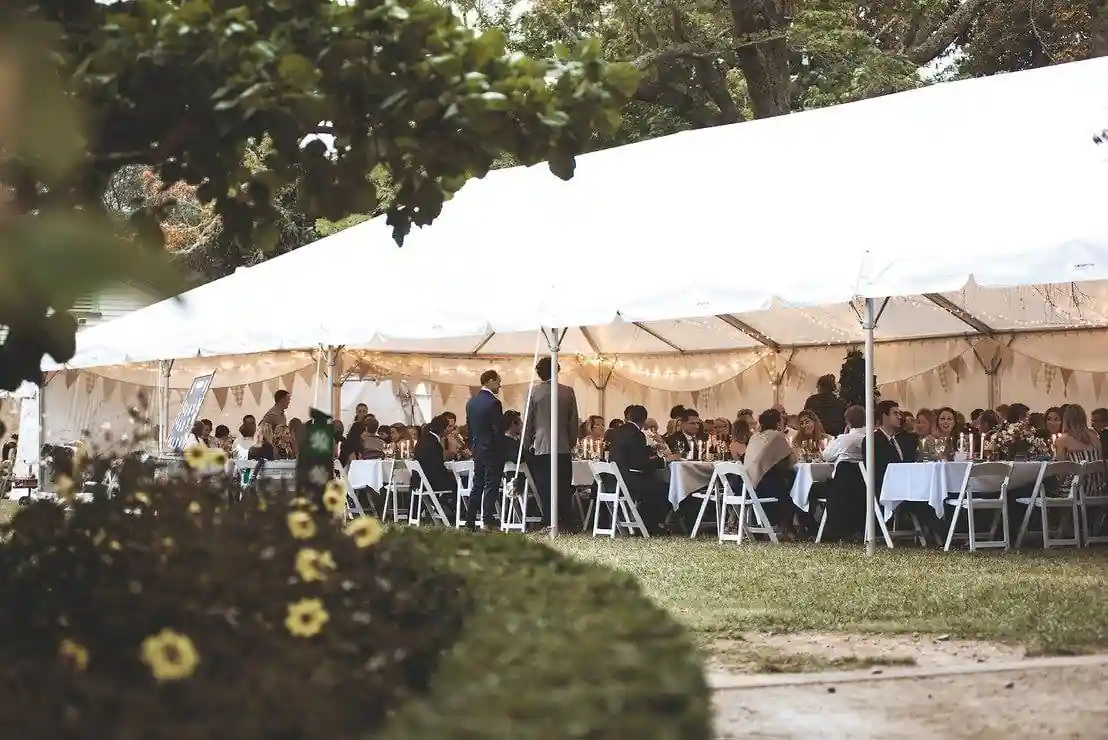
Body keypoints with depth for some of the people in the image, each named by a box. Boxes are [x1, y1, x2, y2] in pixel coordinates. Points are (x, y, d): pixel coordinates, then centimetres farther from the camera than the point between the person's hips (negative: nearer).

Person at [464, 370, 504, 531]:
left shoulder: (470, 402, 8)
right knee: (491, 486, -3)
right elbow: (498, 430, -16)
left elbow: (468, 427, 13)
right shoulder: (493, 403, -15)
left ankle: (470, 523, 11)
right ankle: (488, 521, -7)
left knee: (477, 486, 12)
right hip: (492, 450, -7)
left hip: (477, 450, 7)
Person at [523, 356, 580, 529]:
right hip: (563, 448, 2)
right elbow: (574, 421, 5)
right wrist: (572, 442, 17)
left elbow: (528, 422, 1)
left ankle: (549, 525, -2)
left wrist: (527, 445, 11)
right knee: (564, 490, 7)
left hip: (541, 449, -1)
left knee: (545, 491, 1)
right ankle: (567, 524, 6)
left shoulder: (534, 392, -4)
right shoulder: (568, 392, 1)